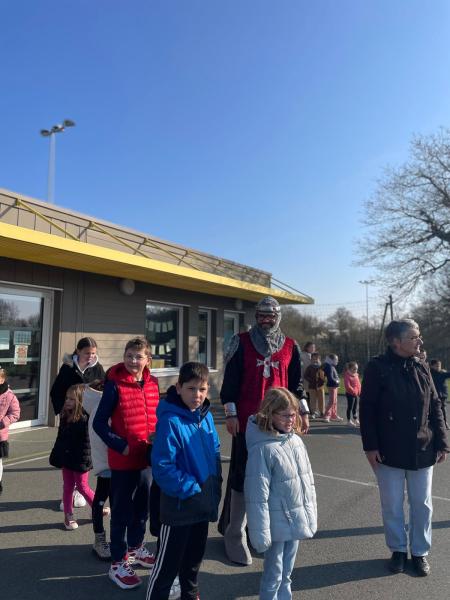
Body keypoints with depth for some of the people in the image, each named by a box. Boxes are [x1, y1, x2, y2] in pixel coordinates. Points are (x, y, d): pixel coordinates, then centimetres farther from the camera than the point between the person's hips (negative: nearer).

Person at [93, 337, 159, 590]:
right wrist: (121, 446, -18)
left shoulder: (153, 383, 0)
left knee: (143, 506, 21)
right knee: (121, 511, 8)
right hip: (123, 459, -5)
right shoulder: (115, 384, -15)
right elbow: (99, 423, -12)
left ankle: (135, 548, 43)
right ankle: (118, 563, 25)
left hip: (148, 457, 6)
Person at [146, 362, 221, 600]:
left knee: (194, 555, 25)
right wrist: (190, 488, -19)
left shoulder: (206, 416, -1)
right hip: (179, 505, -7)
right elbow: (162, 466, -24)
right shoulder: (170, 421, -23)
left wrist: (215, 485, 3)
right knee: (168, 562, 9)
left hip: (204, 503, 7)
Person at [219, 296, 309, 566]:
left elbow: (296, 382, 15)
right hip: (247, 421, -3)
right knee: (242, 474, 2)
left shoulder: (290, 346, 8)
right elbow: (230, 379, -2)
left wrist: (303, 411, 9)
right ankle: (235, 534, 16)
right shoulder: (242, 342, -1)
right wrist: (231, 414, -6)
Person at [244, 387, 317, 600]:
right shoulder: (262, 449, -22)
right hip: (277, 523, -6)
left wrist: (311, 516, 11)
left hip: (297, 519, 6)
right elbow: (257, 496, -20)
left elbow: (308, 481, 8)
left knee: (286, 573, 22)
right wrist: (260, 533, -17)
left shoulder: (296, 440, -1)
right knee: (274, 574, 12)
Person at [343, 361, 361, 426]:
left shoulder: (356, 375, 10)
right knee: (350, 407, 0)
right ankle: (349, 421, 9)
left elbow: (359, 384, 15)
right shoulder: (347, 376, -16)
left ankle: (355, 420, 27)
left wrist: (359, 391, 3)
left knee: (355, 407, 16)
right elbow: (348, 386, -22)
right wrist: (354, 392, -21)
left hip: (356, 394, 8)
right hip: (350, 394, -8)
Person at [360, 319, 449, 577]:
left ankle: (420, 551, 33)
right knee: (392, 505, 11)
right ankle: (398, 550, 32)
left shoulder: (422, 367, 2)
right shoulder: (377, 367, -11)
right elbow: (367, 409, -9)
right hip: (389, 450, -3)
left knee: (422, 504, 14)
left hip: (422, 450, 3)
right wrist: (370, 446, -11)